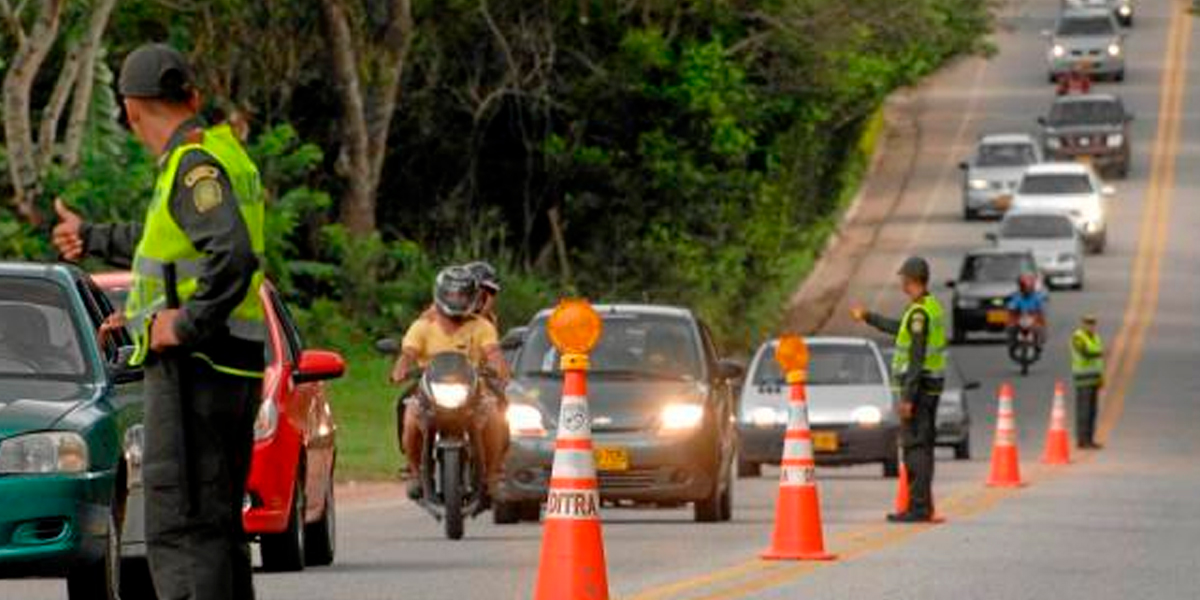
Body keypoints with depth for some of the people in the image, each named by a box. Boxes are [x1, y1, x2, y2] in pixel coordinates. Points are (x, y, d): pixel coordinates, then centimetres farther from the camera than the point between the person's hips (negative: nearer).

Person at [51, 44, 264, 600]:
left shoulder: (196, 167, -14)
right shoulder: (222, 155, 16)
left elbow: (234, 256, -30)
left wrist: (187, 324, -20)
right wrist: (94, 239, 48)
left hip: (192, 366, -10)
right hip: (233, 372, 10)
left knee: (180, 532, -12)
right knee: (220, 528, 15)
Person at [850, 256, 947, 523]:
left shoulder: (919, 313, -18)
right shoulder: (933, 306, 13)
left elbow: (917, 358, -22)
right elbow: (900, 329, 30)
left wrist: (907, 397, -22)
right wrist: (867, 317, 41)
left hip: (918, 384, -10)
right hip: (932, 384, 10)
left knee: (915, 446, -9)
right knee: (923, 446, 14)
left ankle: (919, 507, -10)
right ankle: (922, 507, 18)